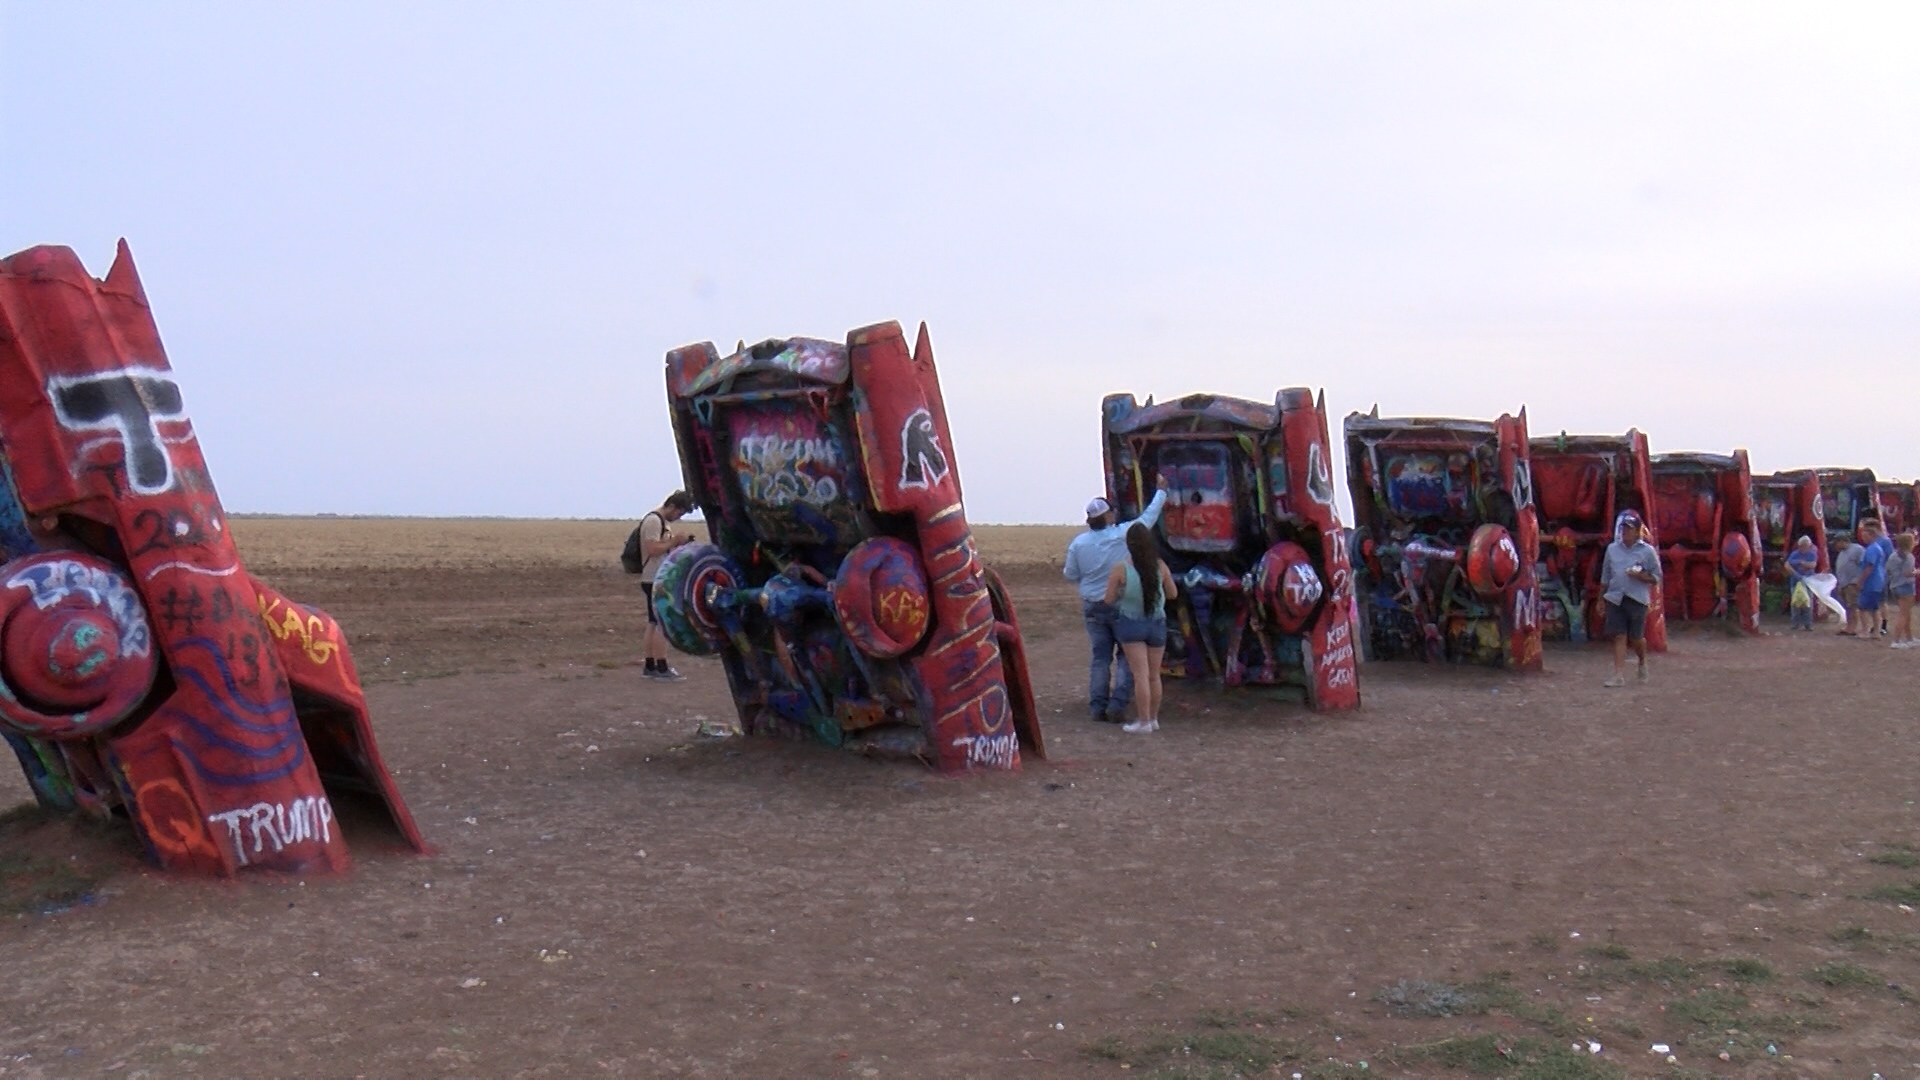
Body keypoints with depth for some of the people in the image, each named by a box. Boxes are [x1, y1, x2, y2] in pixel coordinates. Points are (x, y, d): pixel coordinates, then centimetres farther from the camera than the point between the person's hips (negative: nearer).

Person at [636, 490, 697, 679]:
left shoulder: (661, 521, 17)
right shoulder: (653, 520, -16)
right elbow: (652, 550, -23)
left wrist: (676, 542, 8)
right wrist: (675, 541, -18)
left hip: (657, 579, 11)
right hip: (655, 580, -11)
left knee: (654, 623, 11)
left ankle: (650, 667, 15)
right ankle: (662, 668, -7)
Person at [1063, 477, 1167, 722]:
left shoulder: (1078, 543, -4)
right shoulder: (1124, 534, -11)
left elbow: (1072, 575, 6)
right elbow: (1149, 517, 3)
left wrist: (1066, 571, 30)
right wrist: (1161, 492, 16)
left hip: (1093, 607, 3)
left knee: (1100, 657, 10)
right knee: (1126, 655, 4)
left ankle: (1098, 707, 10)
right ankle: (1117, 705, -4)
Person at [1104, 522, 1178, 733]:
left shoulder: (1120, 569, -13)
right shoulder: (1160, 567, -5)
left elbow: (1109, 599, -8)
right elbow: (1173, 594, 6)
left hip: (1131, 624, -3)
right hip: (1157, 623, 3)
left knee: (1140, 674, -3)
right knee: (1154, 675, 13)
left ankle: (1143, 721, -3)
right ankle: (1153, 718, 21)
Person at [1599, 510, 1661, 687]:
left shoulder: (1647, 551, -1)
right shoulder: (1612, 549, 9)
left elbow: (1656, 578, 2)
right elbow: (1605, 576, 16)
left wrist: (1640, 576, -16)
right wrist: (1601, 598, 16)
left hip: (1637, 599, -2)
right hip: (1615, 598, 2)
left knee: (1635, 638, 5)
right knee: (1619, 637, -2)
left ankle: (1642, 662, 37)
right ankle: (1619, 676, -3)